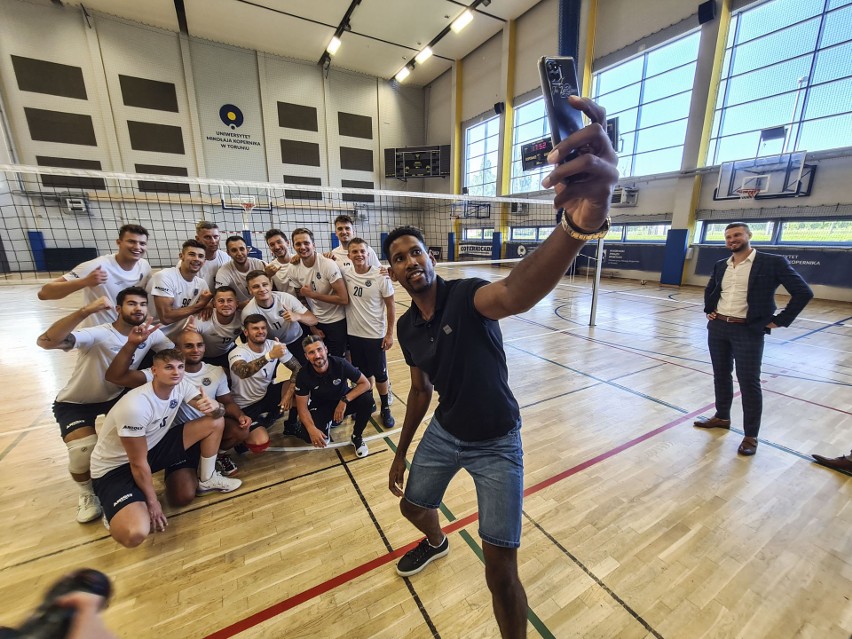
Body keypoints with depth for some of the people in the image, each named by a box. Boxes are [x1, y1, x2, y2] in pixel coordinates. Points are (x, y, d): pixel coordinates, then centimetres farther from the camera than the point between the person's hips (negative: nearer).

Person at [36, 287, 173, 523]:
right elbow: (45, 341, -48)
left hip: (116, 396, 5)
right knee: (84, 451, -24)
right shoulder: (98, 335, -33)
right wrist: (86, 311, -58)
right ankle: (87, 493, 8)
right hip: (75, 402, -5)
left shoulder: (150, 333, -16)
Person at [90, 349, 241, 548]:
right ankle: (115, 511, 7)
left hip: (153, 448, 7)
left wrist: (214, 406, -35)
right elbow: (138, 464, -22)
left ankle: (207, 480, 9)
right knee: (136, 534, -30)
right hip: (114, 467, -6)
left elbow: (218, 412, -9)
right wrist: (152, 502, -12)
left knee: (215, 422, -9)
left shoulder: (181, 385, -12)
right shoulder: (135, 406, -32)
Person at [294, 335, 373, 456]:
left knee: (367, 399, -30)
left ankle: (357, 437, -4)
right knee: (311, 436, -27)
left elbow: (365, 384, -21)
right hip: (320, 407, 0)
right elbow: (302, 407, -16)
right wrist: (311, 429, -34)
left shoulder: (340, 364, -26)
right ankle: (327, 425, 12)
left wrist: (345, 400, -34)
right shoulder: (303, 375, -22)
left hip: (343, 401, 0)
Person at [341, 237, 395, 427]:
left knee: (380, 375, 9)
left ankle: (385, 408, 29)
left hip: (376, 335, -3)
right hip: (353, 334, 3)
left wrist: (389, 333, -6)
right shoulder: (345, 273, -5)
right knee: (363, 373, 18)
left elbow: (390, 306, -6)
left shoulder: (380, 276, -13)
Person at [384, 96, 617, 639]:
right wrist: (402, 452, 15)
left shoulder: (466, 296, -25)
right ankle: (436, 543, 67)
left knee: (501, 573, -2)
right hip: (444, 434, 6)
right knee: (413, 506, 28)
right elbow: (421, 391, 7)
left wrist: (579, 225, -71)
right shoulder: (407, 328, -6)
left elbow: (515, 293, -51)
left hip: (496, 443, -5)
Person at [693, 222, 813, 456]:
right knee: (721, 375, 15)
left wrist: (778, 321, -10)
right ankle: (722, 417, 32)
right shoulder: (720, 265, 10)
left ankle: (750, 436, 11)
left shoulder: (773, 262, -6)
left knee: (749, 382, -1)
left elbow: (803, 292, -8)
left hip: (748, 331, -5)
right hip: (717, 327, 5)